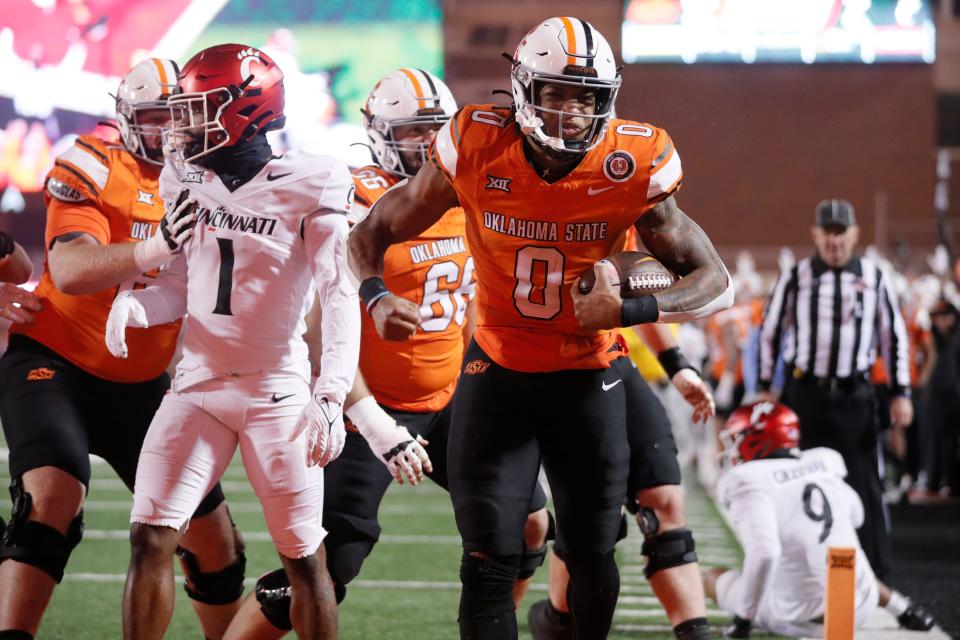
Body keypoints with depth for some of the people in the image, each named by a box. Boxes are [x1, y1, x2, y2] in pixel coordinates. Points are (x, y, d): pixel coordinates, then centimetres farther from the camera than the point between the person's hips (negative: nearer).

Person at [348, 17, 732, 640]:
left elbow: (716, 283, -9)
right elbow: (372, 233, -4)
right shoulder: (477, 150, -16)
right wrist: (377, 296, -25)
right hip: (498, 372, -1)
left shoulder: (633, 168, -16)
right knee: (490, 560, -6)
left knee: (593, 558, 12)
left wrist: (628, 309, -26)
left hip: (588, 378, 1)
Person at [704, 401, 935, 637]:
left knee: (714, 577, 13)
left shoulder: (750, 486, -16)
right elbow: (855, 516, 25)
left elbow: (763, 552, -31)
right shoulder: (823, 467, 6)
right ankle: (905, 610, 31)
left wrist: (743, 619, -21)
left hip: (805, 619, -6)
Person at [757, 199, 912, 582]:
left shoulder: (874, 278, 3)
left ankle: (878, 574, 4)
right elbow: (769, 332, 8)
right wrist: (764, 388, 7)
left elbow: (894, 337, 8)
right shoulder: (795, 278, 1)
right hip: (805, 393, 0)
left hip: (854, 395, 0)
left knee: (865, 485, -1)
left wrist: (901, 393, 5)